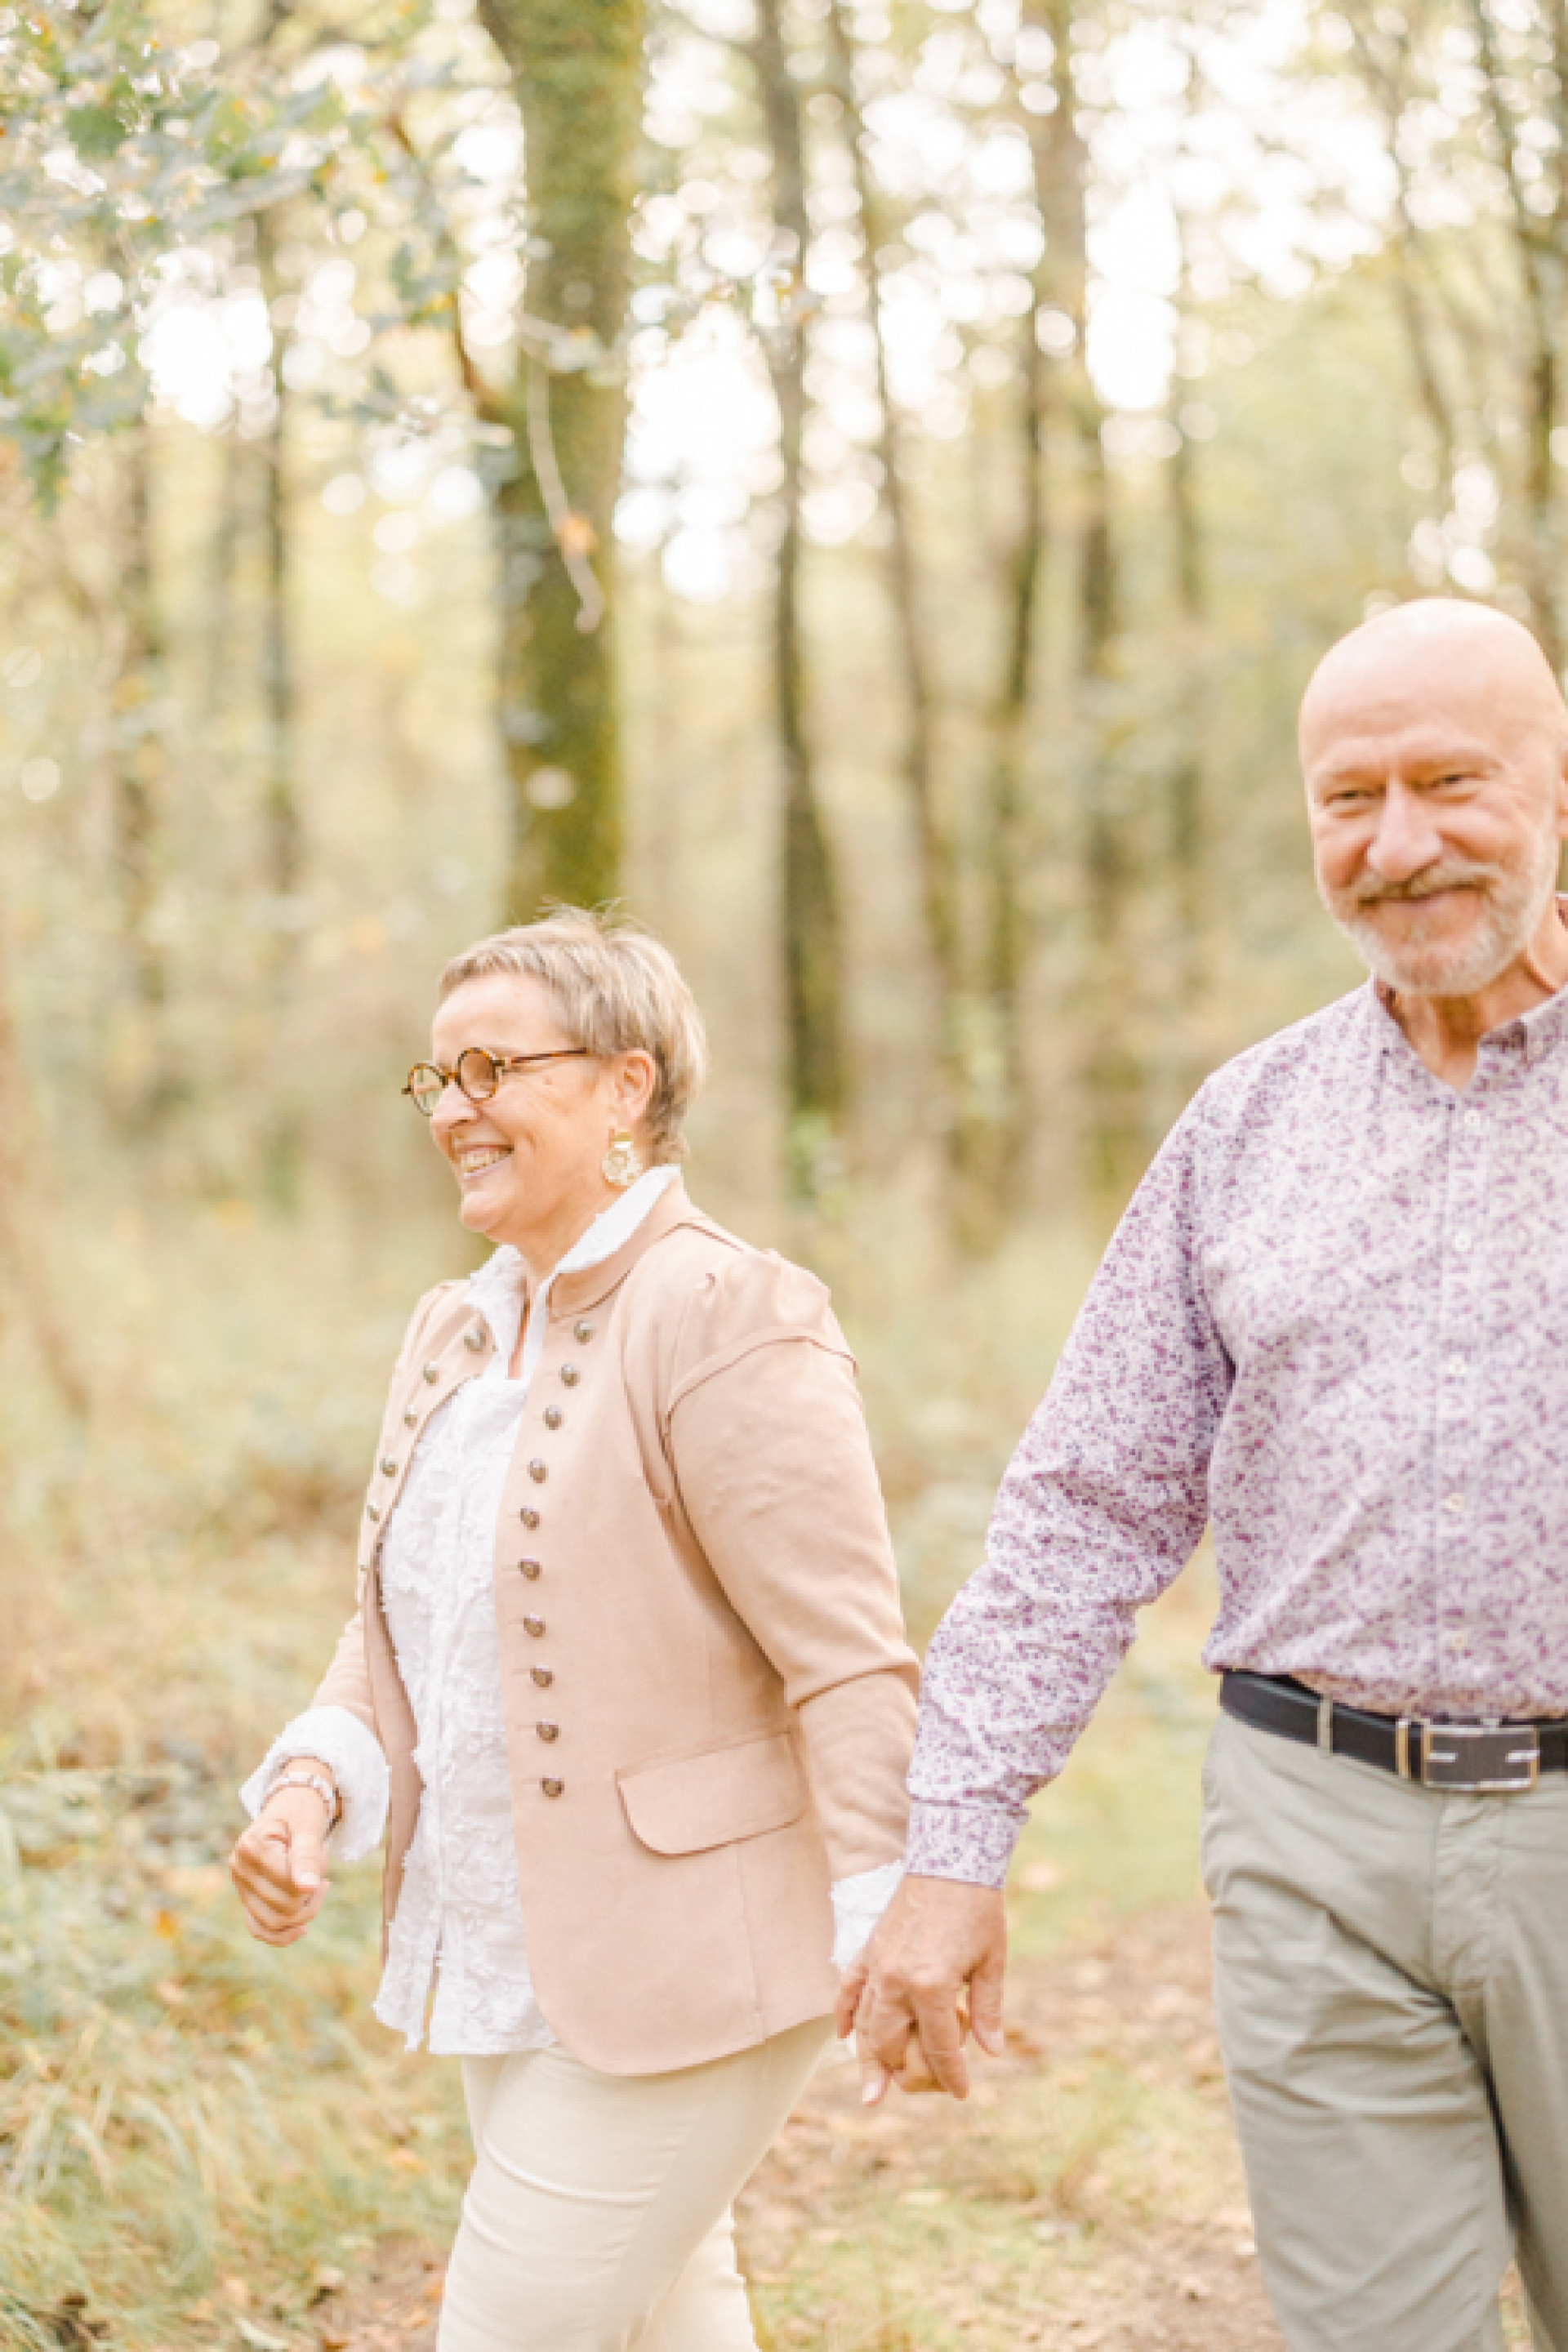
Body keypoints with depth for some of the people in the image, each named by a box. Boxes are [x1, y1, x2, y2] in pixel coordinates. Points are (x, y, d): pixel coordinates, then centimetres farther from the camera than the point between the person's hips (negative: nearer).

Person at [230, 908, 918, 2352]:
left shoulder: (727, 1321, -17)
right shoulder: (456, 1334, 10)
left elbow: (851, 1663, -19)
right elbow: (399, 1626, 16)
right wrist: (314, 1785, -2)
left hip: (677, 1981, -9)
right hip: (510, 1970, 9)